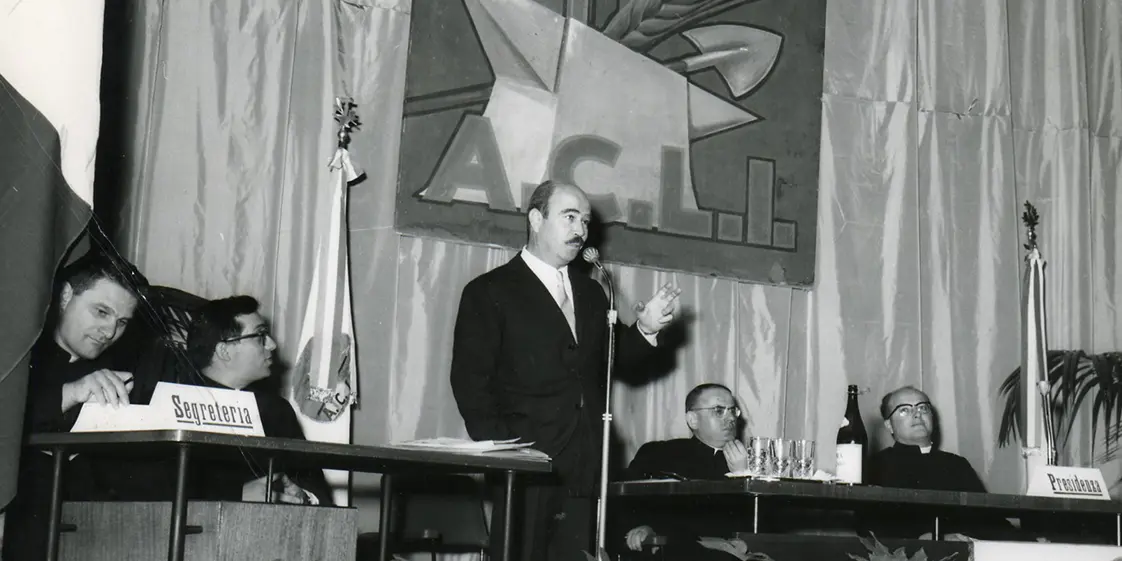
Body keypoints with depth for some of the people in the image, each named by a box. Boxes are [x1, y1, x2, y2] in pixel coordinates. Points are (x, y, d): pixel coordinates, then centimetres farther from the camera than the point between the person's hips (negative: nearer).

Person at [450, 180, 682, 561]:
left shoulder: (590, 293, 20)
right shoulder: (490, 291, 1)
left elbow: (611, 359, 20)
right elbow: (469, 380, -5)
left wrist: (645, 328, 2)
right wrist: (499, 452, -13)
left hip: (583, 467, 5)